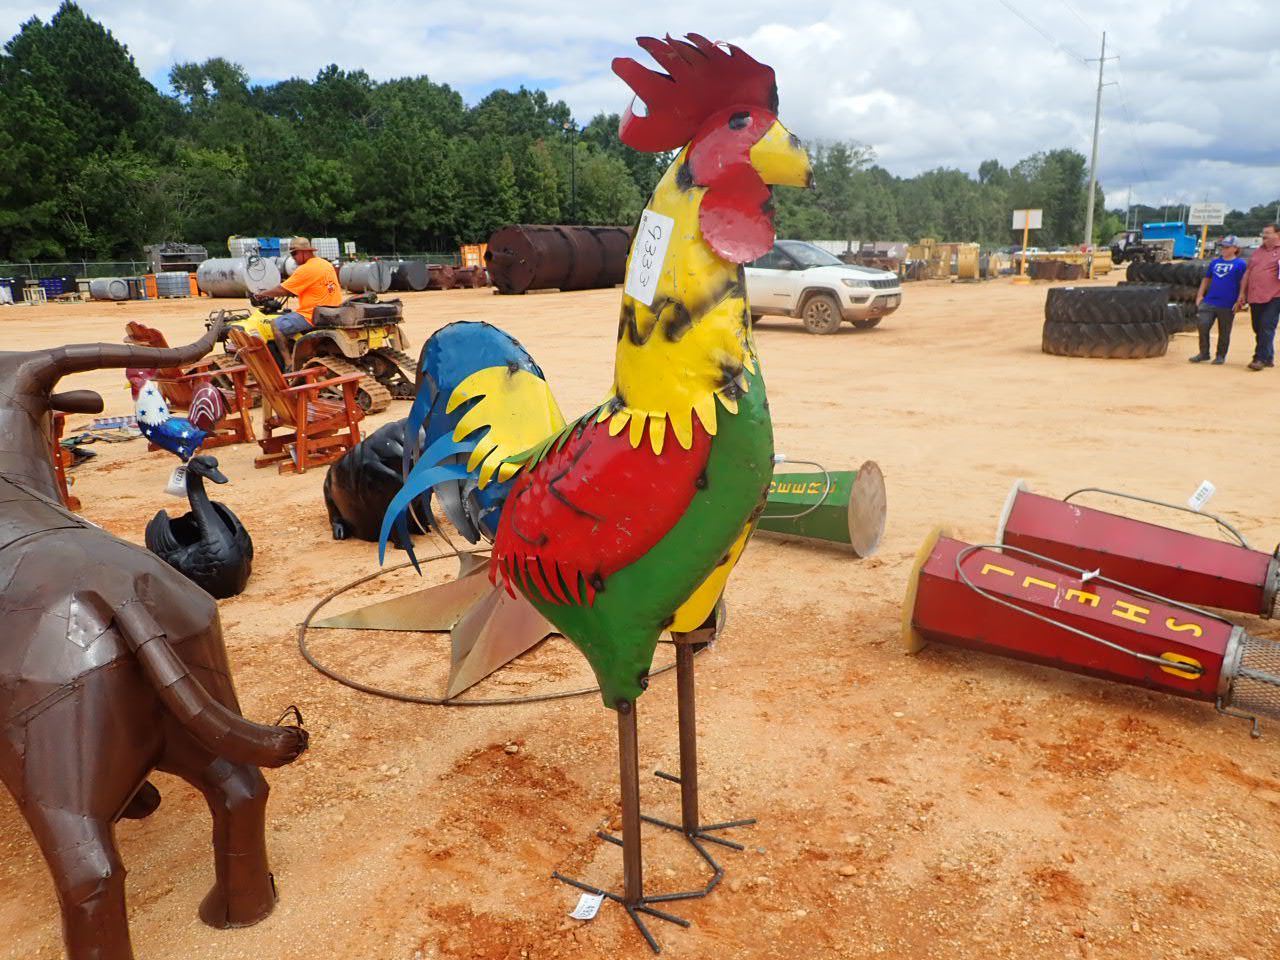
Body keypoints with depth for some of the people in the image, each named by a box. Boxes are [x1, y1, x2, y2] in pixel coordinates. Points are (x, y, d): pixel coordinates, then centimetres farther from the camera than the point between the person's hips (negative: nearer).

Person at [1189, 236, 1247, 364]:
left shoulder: (1240, 264, -5)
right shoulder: (1215, 263, 12)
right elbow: (1206, 279, 19)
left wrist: (1239, 302, -11)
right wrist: (1199, 296, 11)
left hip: (1227, 305, -4)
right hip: (1209, 302, 5)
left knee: (1224, 332, 6)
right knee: (1202, 325, -2)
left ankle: (1220, 356, 19)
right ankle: (1204, 353, 11)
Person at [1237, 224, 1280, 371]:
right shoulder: (1258, 251, 18)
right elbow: (1248, 272, 20)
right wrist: (1242, 293, 16)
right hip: (1255, 297, 6)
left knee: (1267, 328, -10)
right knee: (1258, 329, 10)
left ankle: (1261, 358, -9)